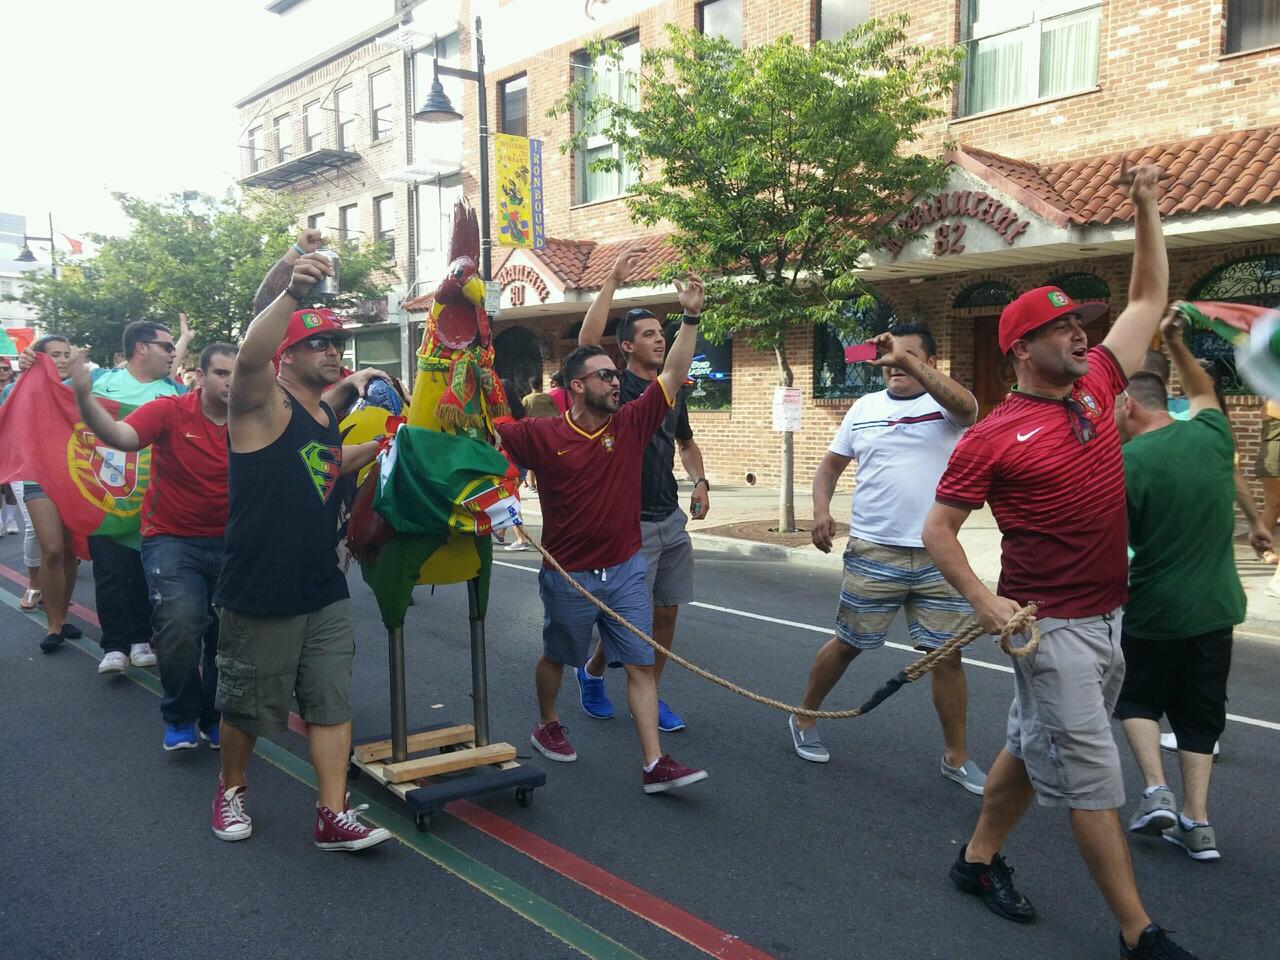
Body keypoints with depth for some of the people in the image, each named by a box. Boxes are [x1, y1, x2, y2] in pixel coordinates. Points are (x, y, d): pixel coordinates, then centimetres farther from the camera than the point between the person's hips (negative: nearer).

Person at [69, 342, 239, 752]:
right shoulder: (170, 411, -12)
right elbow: (120, 436, -27)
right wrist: (85, 399, -42)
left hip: (229, 542, 3)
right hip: (172, 539, -3)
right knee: (180, 626, -20)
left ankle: (214, 719, 32)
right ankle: (180, 718, 6)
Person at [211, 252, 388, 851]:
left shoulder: (327, 416, 12)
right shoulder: (262, 403, -12)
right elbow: (249, 357, -35)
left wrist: (378, 447, 19)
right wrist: (294, 294, -48)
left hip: (324, 593, 7)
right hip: (259, 595, -6)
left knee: (331, 704, 5)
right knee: (247, 706, 11)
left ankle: (332, 817, 13)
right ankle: (231, 789, 36)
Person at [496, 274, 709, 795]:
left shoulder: (631, 424, -3)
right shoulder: (542, 435, -12)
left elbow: (673, 374, -5)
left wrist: (690, 317, -12)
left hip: (625, 570, 3)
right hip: (568, 575, -2)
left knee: (641, 664, 0)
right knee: (556, 656, 19)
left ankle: (655, 765, 3)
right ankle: (547, 726, 45)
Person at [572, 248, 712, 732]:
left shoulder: (673, 391, 11)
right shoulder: (617, 386, -7)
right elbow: (586, 341, -26)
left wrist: (700, 481, 8)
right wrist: (614, 280, -26)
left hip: (672, 519, 6)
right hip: (630, 522, -6)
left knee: (667, 611, 9)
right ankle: (592, 672, 27)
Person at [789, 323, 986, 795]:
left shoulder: (946, 405, -1)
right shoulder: (865, 408, 8)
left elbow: (965, 405, -26)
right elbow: (830, 465, 15)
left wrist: (908, 362, -32)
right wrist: (821, 509, -3)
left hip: (939, 555, -1)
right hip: (873, 551, 1)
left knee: (947, 655, 5)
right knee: (847, 644, 10)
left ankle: (957, 757, 21)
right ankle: (803, 718, 30)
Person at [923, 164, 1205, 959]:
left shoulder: (1095, 389, 5)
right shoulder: (993, 437, -12)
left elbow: (1150, 300, 14)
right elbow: (938, 529, -8)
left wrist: (1147, 210, 8)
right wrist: (984, 601, -19)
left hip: (1107, 615, 7)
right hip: (1050, 624, -7)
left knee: (1036, 747, 18)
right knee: (1093, 774, 0)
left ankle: (980, 858, 36)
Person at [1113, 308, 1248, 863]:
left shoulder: (1122, 463, -18)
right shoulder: (1210, 436, -1)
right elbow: (1204, 392, 23)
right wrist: (1175, 343, 23)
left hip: (1153, 614, -5)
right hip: (1216, 608, 5)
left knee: (1139, 698, 20)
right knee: (1199, 715, 15)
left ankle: (1157, 792, 5)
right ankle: (1197, 822, 15)